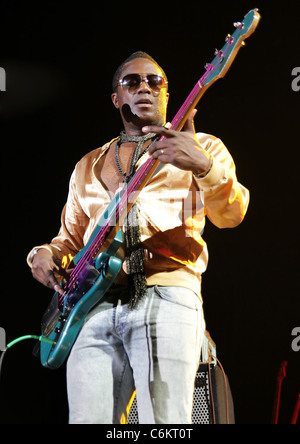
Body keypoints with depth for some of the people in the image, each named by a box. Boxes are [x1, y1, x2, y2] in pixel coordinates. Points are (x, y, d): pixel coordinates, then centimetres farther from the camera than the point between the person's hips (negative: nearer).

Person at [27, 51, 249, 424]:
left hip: (166, 298, -4)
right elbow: (70, 239, 31)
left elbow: (230, 215, -5)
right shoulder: (88, 167, 26)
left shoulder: (200, 148, 12)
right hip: (95, 307, 4)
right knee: (87, 418, -6)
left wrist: (203, 166, -26)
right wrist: (44, 254, 7)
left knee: (164, 424, -14)